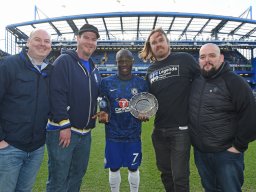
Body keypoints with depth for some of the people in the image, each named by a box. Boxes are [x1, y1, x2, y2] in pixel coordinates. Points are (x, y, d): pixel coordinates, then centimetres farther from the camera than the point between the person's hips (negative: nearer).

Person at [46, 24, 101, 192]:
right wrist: (64, 125, -19)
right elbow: (57, 94, -18)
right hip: (63, 131, -7)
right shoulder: (64, 61, -10)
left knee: (78, 175, 18)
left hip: (85, 132, 7)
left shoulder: (94, 69, 14)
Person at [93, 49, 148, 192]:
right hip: (113, 134, 0)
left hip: (133, 134, 0)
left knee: (133, 168, 12)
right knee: (114, 168, 12)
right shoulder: (107, 82, -1)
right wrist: (103, 114, -19)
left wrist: (144, 114, -15)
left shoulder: (141, 83, 0)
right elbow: (103, 106, 2)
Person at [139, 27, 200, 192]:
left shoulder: (185, 59, -5)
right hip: (159, 130, 5)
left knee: (179, 176, 2)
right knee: (165, 172, 19)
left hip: (181, 129, -5)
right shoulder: (150, 70, 11)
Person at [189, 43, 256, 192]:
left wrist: (238, 146, -15)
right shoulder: (195, 82, 5)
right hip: (200, 152, 5)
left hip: (227, 153, -5)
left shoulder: (235, 82, -12)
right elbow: (189, 110, 18)